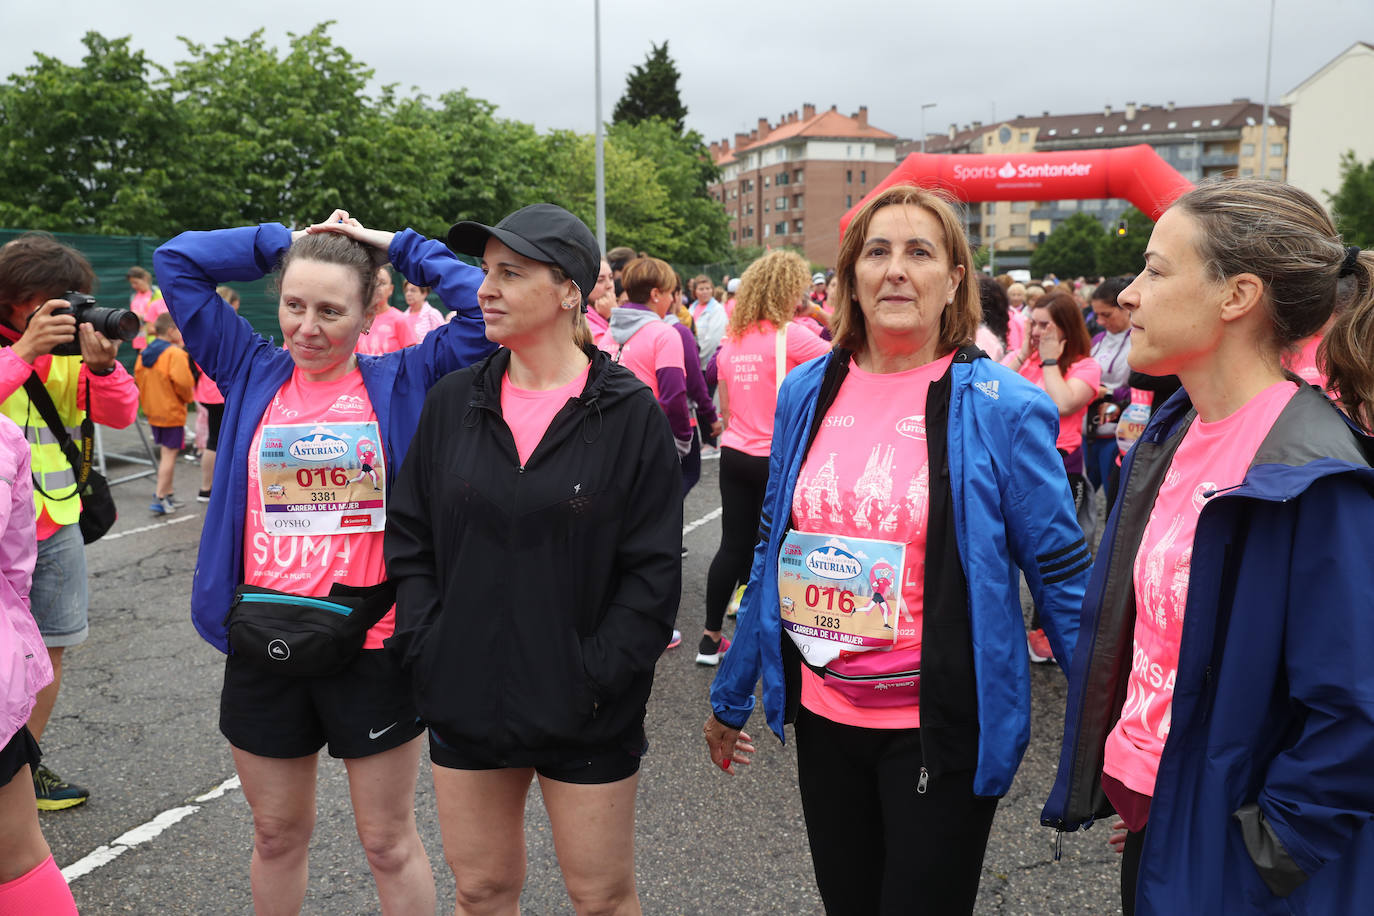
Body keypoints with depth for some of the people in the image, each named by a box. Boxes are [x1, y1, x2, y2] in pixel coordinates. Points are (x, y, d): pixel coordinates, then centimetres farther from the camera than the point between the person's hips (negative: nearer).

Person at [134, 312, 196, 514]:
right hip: (172, 412, -8)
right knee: (169, 454, -2)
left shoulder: (145, 353, 6)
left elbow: (138, 379, 10)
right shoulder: (175, 354, -18)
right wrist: (188, 397, -3)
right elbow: (183, 383, -23)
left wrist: (147, 403, 19)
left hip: (153, 412, 8)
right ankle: (160, 499, -3)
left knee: (164, 453, 17)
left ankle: (167, 495, 24)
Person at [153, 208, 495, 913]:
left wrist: (400, 247, -3)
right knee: (277, 836, 21)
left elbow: (485, 307, -10)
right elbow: (176, 261, 6)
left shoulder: (401, 382, -3)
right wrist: (284, 241, 5)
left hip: (373, 644, -3)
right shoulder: (252, 374, 5)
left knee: (389, 842, 13)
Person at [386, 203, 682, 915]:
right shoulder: (453, 402, 3)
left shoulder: (630, 414, -9)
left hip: (585, 715, -3)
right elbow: (408, 536, 7)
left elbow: (653, 570, -9)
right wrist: (425, 644, -4)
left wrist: (595, 674, -15)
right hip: (465, 699, 4)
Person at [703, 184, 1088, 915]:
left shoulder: (1002, 407, -11)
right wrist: (731, 695, 14)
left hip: (939, 728, -4)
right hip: (823, 715, 4)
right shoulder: (807, 393, 1)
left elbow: (1061, 574, -7)